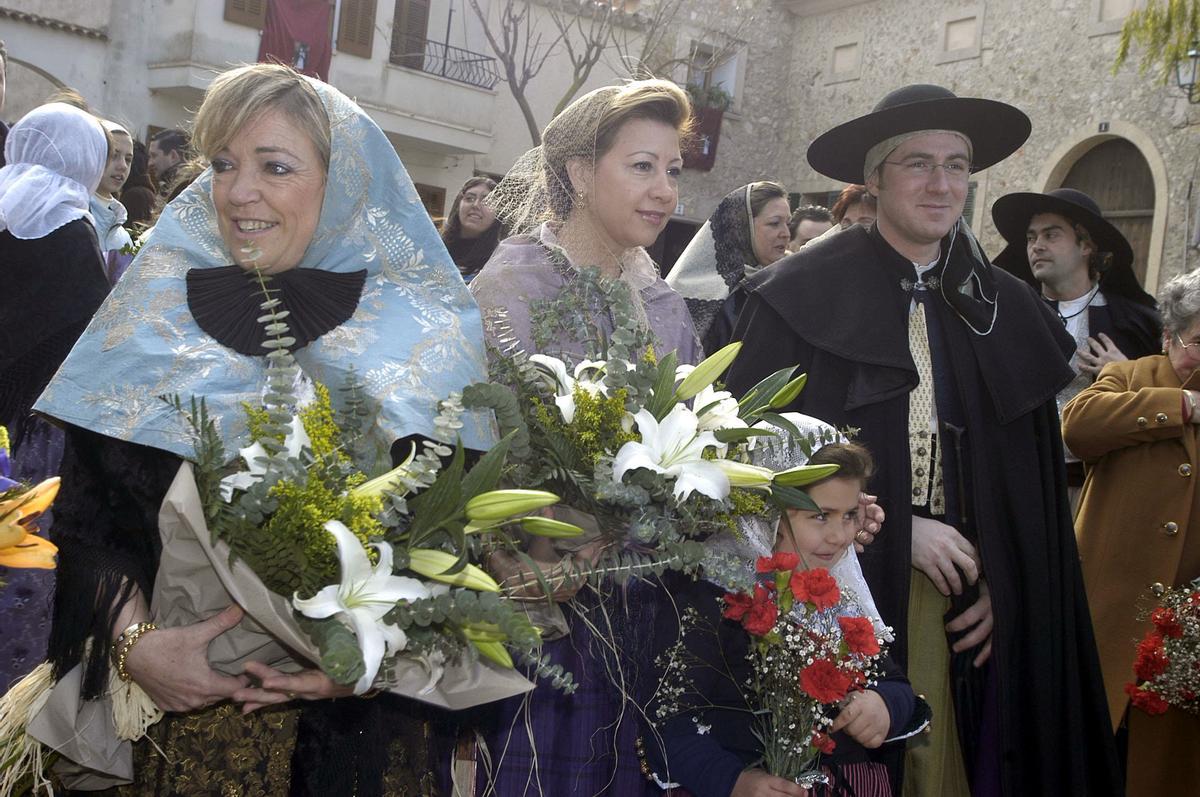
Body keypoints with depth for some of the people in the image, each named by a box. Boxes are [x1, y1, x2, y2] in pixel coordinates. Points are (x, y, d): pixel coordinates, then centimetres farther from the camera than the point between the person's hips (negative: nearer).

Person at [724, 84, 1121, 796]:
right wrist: (896, 528, -11)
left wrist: (1008, 585, 0)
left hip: (963, 599, 4)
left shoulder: (1006, 310, 9)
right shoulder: (802, 295, -5)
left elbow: (1036, 477, 11)